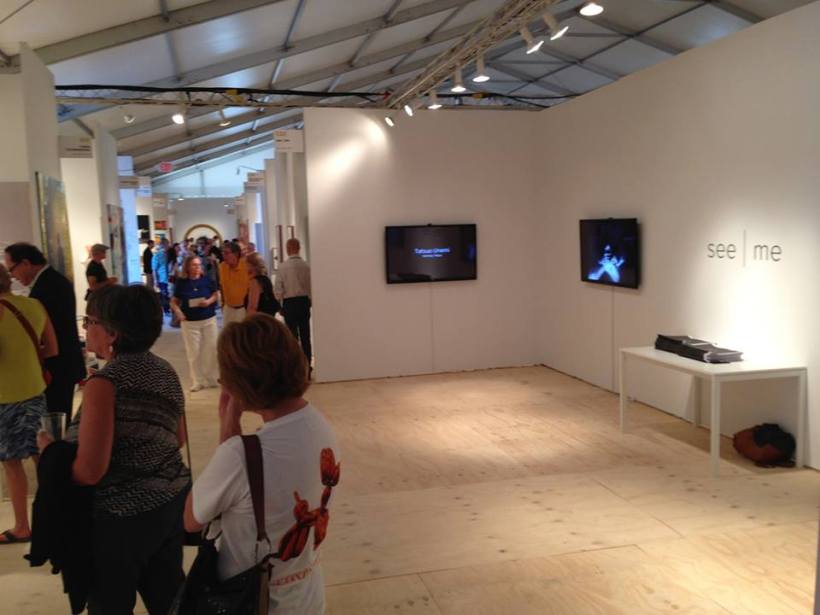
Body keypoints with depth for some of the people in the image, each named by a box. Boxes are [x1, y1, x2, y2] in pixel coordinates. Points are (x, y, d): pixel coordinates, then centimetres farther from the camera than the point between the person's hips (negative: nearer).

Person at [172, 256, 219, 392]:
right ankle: (197, 381, 13)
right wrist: (178, 312, -16)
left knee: (211, 349, 7)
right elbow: (174, 302, 2)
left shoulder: (207, 280, -2)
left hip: (209, 320, 1)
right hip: (190, 322, -1)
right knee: (193, 352, 3)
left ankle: (211, 379, 22)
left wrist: (209, 301, -15)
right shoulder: (181, 283, -3)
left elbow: (216, 295, 6)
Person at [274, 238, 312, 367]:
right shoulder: (306, 266, -6)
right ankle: (307, 366, 15)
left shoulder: (282, 267, -11)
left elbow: (278, 289, -8)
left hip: (289, 302, -2)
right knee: (305, 335, 10)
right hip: (304, 301, 2)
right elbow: (311, 286, -3)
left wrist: (280, 305, 6)